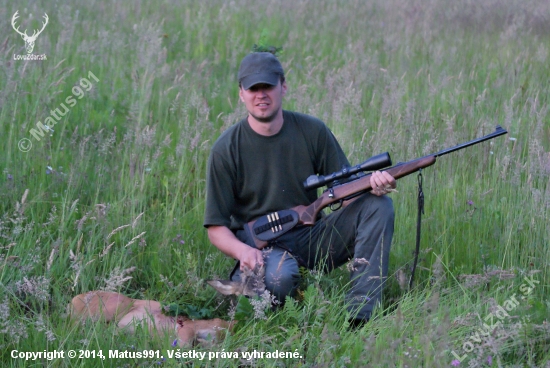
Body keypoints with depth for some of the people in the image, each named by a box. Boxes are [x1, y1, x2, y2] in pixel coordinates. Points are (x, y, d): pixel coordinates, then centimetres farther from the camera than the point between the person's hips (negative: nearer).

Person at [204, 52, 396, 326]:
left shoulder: (312, 131, 1)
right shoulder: (226, 149, -6)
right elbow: (216, 228, -6)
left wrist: (372, 183, -20)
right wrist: (243, 251, -28)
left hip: (312, 238, 4)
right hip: (261, 245, -4)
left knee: (378, 205, -17)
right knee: (277, 277, -40)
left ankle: (360, 314, -24)